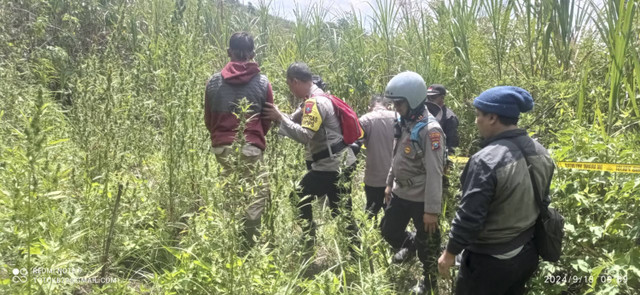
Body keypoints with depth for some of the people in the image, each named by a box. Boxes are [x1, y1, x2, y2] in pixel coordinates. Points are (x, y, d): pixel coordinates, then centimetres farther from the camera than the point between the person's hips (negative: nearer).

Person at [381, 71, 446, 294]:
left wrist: (432, 209, -23)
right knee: (389, 231, 21)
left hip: (421, 199, -7)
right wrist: (389, 183, 20)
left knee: (427, 245, 11)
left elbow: (434, 173, -24)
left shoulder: (430, 130, -24)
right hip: (400, 193, 8)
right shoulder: (404, 122, 3)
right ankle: (409, 245, 52)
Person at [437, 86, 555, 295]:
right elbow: (542, 201, 10)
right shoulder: (540, 152, -2)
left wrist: (449, 253, -11)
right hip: (528, 254, 7)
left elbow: (469, 217, -25)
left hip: (490, 261, -7)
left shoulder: (486, 161, -28)